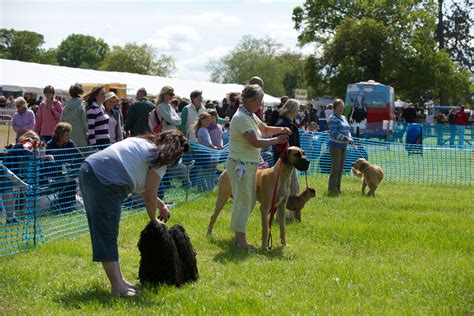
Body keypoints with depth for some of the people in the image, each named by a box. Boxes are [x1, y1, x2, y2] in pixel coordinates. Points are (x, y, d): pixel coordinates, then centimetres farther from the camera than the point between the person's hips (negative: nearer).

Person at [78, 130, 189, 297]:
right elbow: (149, 197, 1)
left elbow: (143, 187, 35)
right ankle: (118, 287, -8)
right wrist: (154, 220, 18)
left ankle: (118, 280, 19)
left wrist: (160, 204, 36)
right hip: (104, 181, -9)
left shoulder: (143, 142, 25)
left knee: (102, 232, 12)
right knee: (107, 234, -9)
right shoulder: (159, 160, -1)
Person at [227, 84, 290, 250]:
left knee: (249, 200, 13)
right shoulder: (241, 118, -19)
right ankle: (241, 240, -1)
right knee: (243, 201, -6)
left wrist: (280, 130, 7)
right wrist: (276, 140, -13)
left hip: (250, 164, 10)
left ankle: (239, 236, 21)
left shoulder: (250, 116, 12)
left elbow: (265, 129, 25)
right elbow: (255, 142, -22)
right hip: (240, 164, -10)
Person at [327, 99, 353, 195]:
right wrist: (346, 139, -21)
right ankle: (331, 189, -5)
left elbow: (347, 130, 21)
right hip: (335, 145, -8)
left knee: (340, 168, 10)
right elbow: (334, 133, -19)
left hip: (343, 146, 8)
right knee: (335, 168, -9)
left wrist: (350, 138, 1)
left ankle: (337, 188, 16)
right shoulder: (332, 119, -10)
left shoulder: (343, 118, 16)